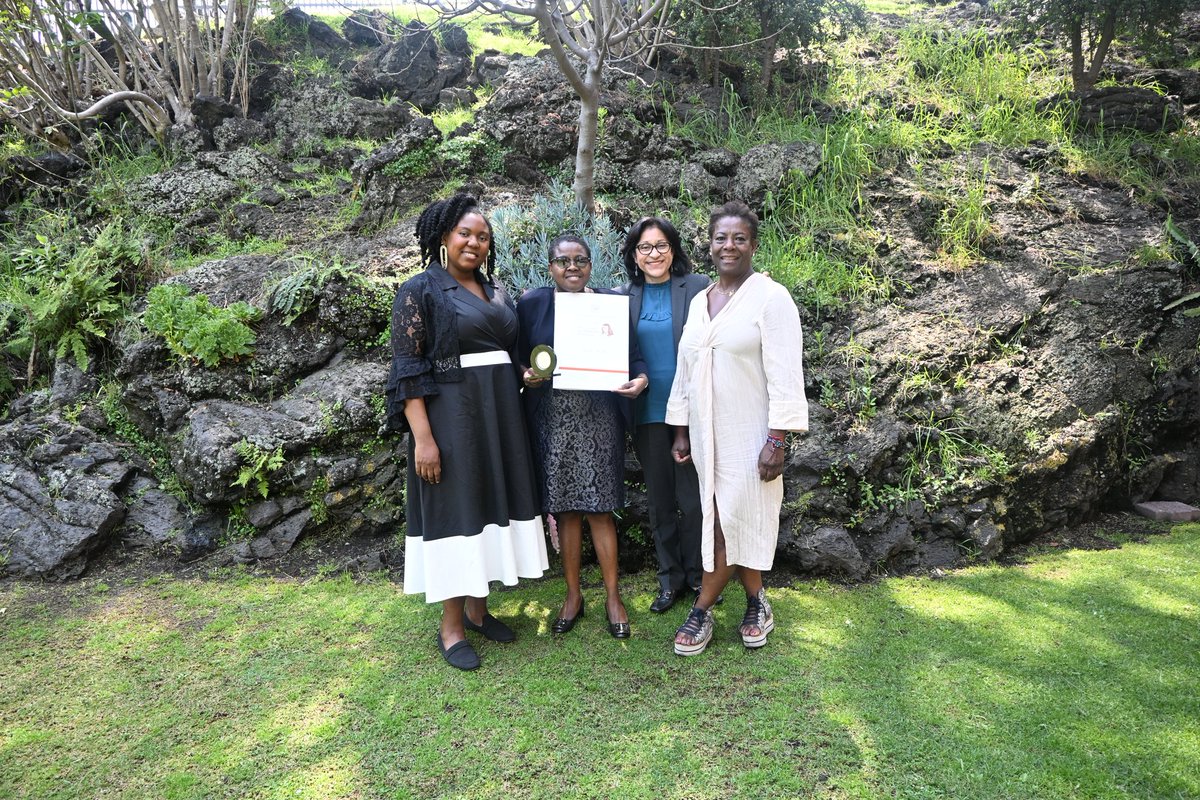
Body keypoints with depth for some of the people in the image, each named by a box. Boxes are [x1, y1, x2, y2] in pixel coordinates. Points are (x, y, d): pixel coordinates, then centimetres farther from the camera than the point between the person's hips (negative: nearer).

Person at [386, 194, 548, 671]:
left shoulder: (495, 291, 13)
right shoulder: (420, 291, -6)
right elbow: (407, 369, -12)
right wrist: (422, 437, -19)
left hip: (499, 416, 7)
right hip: (450, 416, -6)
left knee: (491, 504, 10)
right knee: (456, 509, -1)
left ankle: (478, 608, 25)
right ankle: (451, 626, 13)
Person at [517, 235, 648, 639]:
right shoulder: (532, 304, 4)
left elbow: (632, 354, 4)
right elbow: (518, 359, 7)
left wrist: (640, 377, -16)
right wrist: (527, 376, -14)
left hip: (598, 419, -1)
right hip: (552, 420, 1)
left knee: (600, 509, 1)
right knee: (565, 510, 8)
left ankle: (612, 595, 16)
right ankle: (573, 594, 24)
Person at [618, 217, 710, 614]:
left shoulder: (698, 287, -4)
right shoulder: (624, 296, 6)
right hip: (648, 412, 3)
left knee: (692, 499, 5)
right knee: (659, 499, 13)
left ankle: (697, 574, 25)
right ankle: (670, 577, 28)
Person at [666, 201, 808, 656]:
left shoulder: (770, 297, -8)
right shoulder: (699, 302, 12)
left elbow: (785, 374, -13)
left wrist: (777, 439, -18)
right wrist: (681, 429, 13)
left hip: (749, 434, -6)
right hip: (707, 433, 6)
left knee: (732, 521, -2)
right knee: (722, 520, 8)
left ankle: (702, 610, 10)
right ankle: (755, 604, 23)